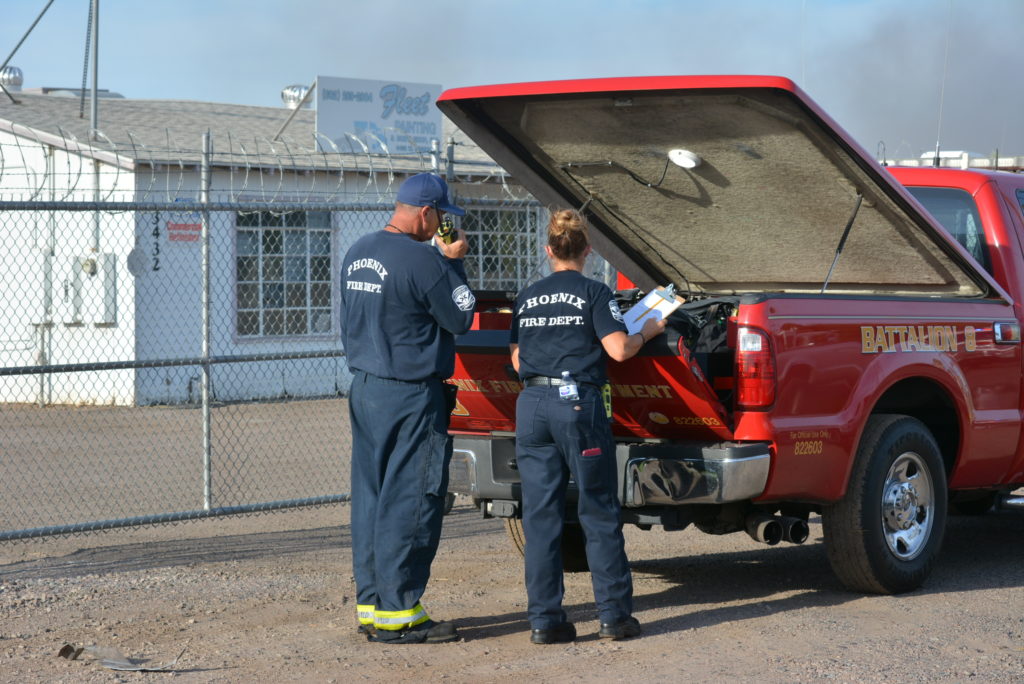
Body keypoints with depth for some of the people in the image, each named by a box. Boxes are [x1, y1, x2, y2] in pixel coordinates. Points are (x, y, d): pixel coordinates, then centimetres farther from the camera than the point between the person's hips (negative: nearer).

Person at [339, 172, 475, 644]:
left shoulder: (357, 255, 11)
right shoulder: (422, 260, -16)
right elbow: (461, 318, -7)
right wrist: (453, 263, 2)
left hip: (364, 389, 9)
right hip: (412, 397, -9)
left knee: (371, 498, 12)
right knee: (408, 503, -4)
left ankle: (370, 604, 17)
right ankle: (398, 613, -2)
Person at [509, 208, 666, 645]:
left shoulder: (527, 298, 13)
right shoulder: (593, 293, -2)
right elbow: (618, 350, -9)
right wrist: (647, 331, 9)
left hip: (531, 405, 4)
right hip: (578, 403, -4)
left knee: (540, 515, 5)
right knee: (599, 514, 3)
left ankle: (544, 620, 4)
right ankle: (614, 616, 4)